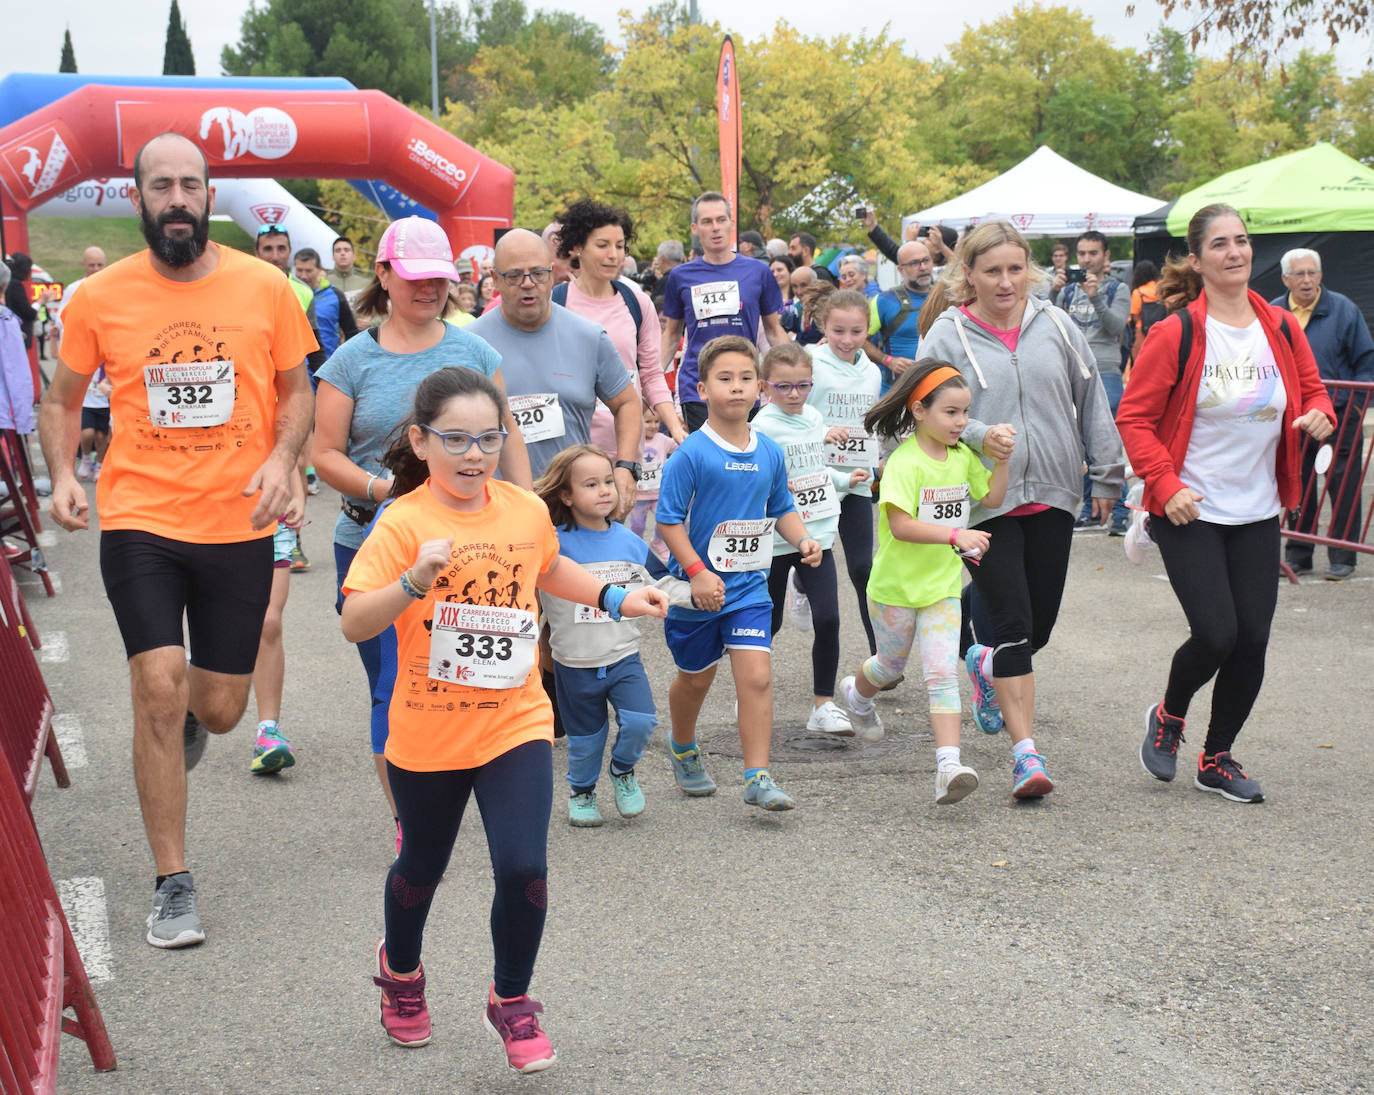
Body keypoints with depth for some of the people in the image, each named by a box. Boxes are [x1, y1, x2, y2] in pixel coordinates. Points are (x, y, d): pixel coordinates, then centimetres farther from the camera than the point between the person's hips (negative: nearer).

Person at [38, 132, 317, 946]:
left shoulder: (264, 287, -2)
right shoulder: (99, 298, -2)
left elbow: (296, 390, 9)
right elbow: (62, 400, 10)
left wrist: (282, 459, -10)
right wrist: (63, 475, -7)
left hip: (240, 525, 1)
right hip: (140, 520, -1)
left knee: (220, 710, 8)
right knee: (160, 690, -11)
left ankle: (188, 714, 50)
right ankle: (174, 886, 4)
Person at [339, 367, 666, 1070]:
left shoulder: (526, 510, -1)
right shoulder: (404, 523, -16)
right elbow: (354, 624, -25)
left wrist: (616, 598, 14)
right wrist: (414, 581, -40)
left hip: (515, 723, 2)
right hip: (427, 732, -2)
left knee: (523, 867, -10)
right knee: (423, 866, 19)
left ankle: (511, 1001, 16)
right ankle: (400, 968, 50)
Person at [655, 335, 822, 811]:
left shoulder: (770, 453, 2)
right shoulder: (691, 454, -14)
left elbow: (781, 508, 15)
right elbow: (669, 520, -14)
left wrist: (803, 540, -3)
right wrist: (698, 572, -21)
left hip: (749, 587, 3)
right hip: (697, 589, -3)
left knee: (756, 677, -10)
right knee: (695, 678, 16)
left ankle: (757, 777, -6)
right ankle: (683, 750, 43)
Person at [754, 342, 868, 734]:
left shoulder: (814, 417, 8)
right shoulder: (762, 427, -11)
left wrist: (846, 480, 25)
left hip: (817, 535, 4)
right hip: (775, 540, -4)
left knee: (827, 620, -6)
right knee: (768, 623, 8)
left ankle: (824, 705, 4)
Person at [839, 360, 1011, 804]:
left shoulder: (963, 455, 2)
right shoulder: (905, 462, -20)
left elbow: (991, 498, 10)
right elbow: (901, 525, -28)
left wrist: (1003, 459, -5)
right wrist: (956, 535, -36)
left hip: (943, 584, 4)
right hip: (896, 585, -4)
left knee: (942, 672, -10)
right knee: (892, 664, 19)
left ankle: (948, 764, -17)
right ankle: (856, 692, 53)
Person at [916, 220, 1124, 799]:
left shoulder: (1056, 326, 5)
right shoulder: (946, 336, -5)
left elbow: (1091, 403, 11)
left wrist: (1106, 476, 11)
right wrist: (978, 436, -24)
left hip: (1051, 495, 4)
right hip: (985, 502, -4)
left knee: (1040, 623, 12)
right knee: (1012, 623, -8)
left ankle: (986, 663, 46)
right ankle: (1026, 753, -3)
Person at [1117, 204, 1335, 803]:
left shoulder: (1282, 328, 4)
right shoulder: (1177, 334, -9)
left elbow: (1312, 389, 17)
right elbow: (1134, 417, -7)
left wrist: (1319, 415, -6)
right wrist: (1166, 484, -17)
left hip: (1257, 513, 5)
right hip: (1190, 512, -5)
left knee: (1252, 640, 3)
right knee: (1216, 634, -12)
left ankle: (1218, 758, 23)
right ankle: (1168, 716, 20)